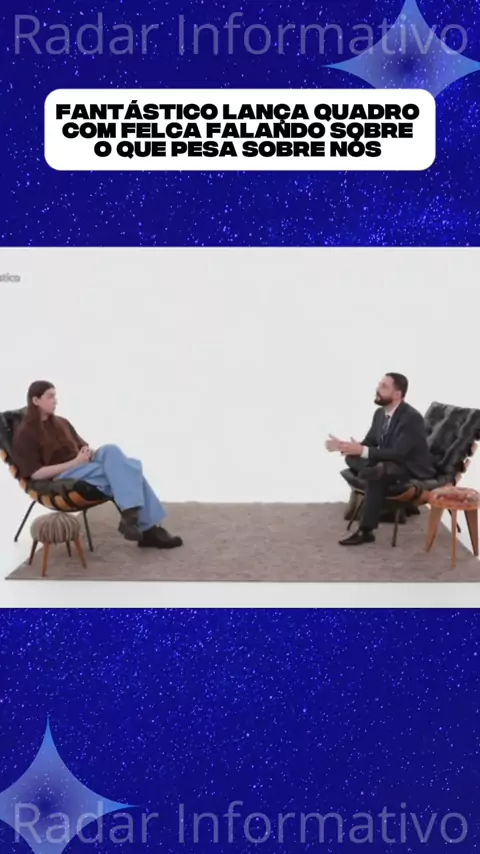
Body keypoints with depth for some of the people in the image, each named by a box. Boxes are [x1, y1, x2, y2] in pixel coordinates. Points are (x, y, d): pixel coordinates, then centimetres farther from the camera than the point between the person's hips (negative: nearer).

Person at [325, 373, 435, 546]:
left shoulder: (412, 418, -23)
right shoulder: (380, 413, 3)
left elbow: (397, 453, -30)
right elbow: (369, 442, 8)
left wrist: (362, 451, -36)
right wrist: (344, 446, -13)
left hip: (412, 469, -8)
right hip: (388, 462, 8)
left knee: (375, 477, -36)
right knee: (352, 458, -12)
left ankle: (366, 531, -28)